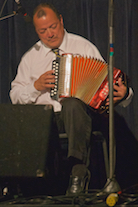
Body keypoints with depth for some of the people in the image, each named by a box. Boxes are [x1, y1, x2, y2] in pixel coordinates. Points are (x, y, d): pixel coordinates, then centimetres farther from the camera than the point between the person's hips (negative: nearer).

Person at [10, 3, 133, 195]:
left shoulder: (84, 47, 10)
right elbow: (15, 95, 18)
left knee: (72, 104, -40)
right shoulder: (31, 57, 19)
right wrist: (36, 86, -1)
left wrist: (123, 94, -17)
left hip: (78, 114, -2)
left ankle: (78, 170, -39)